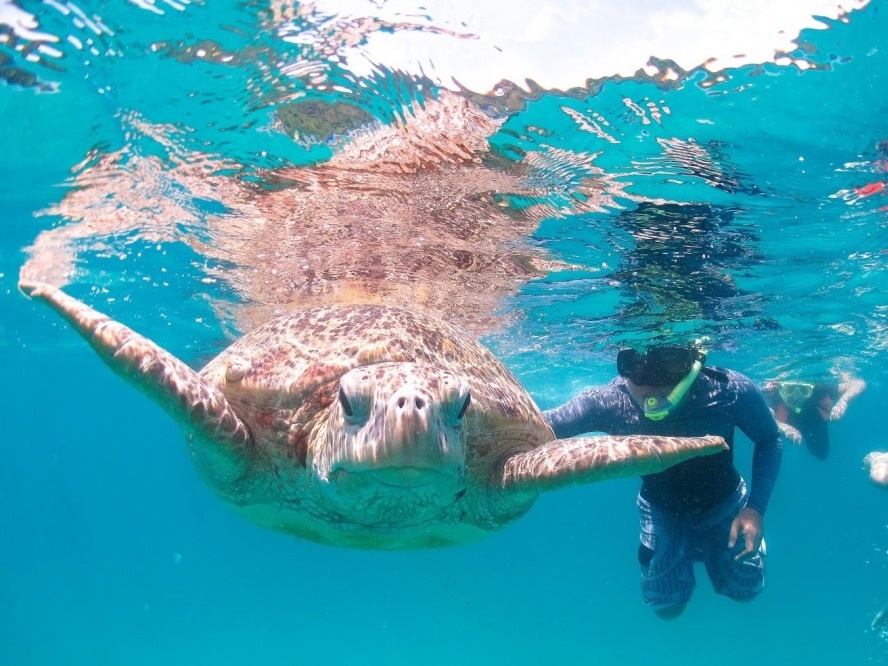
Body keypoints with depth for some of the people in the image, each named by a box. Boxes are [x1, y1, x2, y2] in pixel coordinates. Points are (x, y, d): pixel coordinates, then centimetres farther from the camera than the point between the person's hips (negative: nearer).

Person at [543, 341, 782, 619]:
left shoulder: (731, 390, -35)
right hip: (662, 511, 0)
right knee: (667, 607, 7)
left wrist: (755, 508, -24)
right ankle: (691, 548, 37)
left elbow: (769, 440, -15)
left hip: (724, 504, 0)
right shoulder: (608, 402, -37)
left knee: (745, 589, 13)